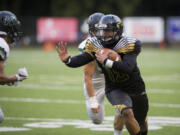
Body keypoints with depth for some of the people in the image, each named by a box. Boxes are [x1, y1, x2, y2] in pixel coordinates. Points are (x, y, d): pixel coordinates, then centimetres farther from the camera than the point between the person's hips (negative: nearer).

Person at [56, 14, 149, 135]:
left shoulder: (129, 45, -24)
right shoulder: (96, 45, -12)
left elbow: (128, 67, -38)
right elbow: (80, 60, -23)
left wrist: (107, 62, -48)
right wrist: (67, 60, -44)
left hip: (135, 88, 0)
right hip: (114, 89, 0)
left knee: (141, 125, 17)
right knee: (127, 113, -30)